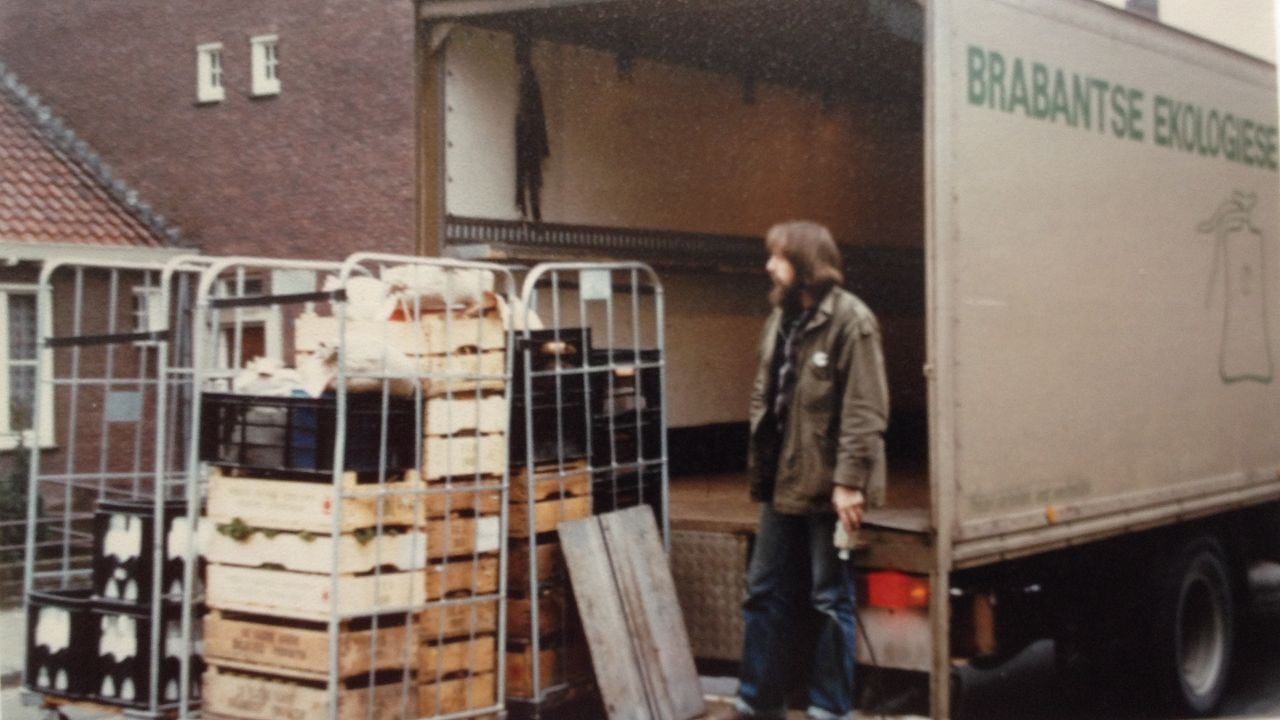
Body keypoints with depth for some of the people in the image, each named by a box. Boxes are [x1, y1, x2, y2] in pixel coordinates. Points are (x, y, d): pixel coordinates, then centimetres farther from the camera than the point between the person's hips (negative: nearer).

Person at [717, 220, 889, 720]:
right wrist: (759, 464, 11)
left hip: (826, 487, -8)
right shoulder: (782, 318, 11)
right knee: (765, 593, 13)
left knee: (830, 600, 4)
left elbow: (865, 411, -17)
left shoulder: (851, 321, -12)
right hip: (783, 483, 8)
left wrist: (850, 482, -20)